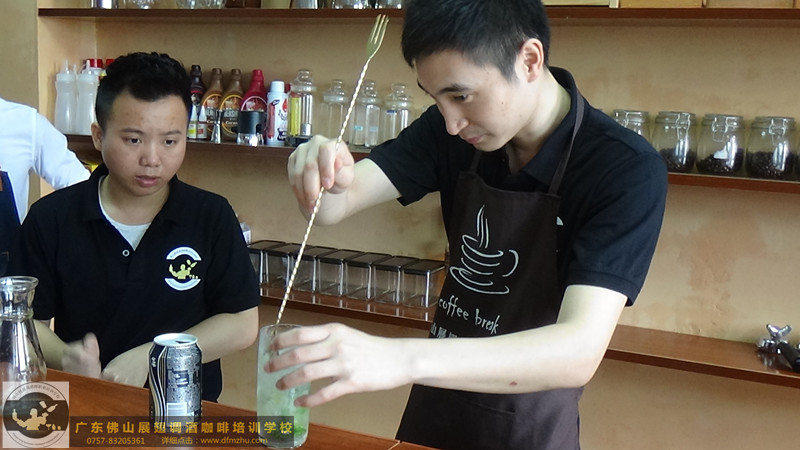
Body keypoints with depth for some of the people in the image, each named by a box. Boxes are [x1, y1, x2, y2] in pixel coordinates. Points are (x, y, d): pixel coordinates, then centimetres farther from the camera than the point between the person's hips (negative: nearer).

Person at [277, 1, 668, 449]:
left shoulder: (629, 172, -25)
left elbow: (579, 351, -36)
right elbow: (335, 204, -13)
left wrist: (400, 359, -48)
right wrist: (322, 177, -37)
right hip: (433, 410, 5)